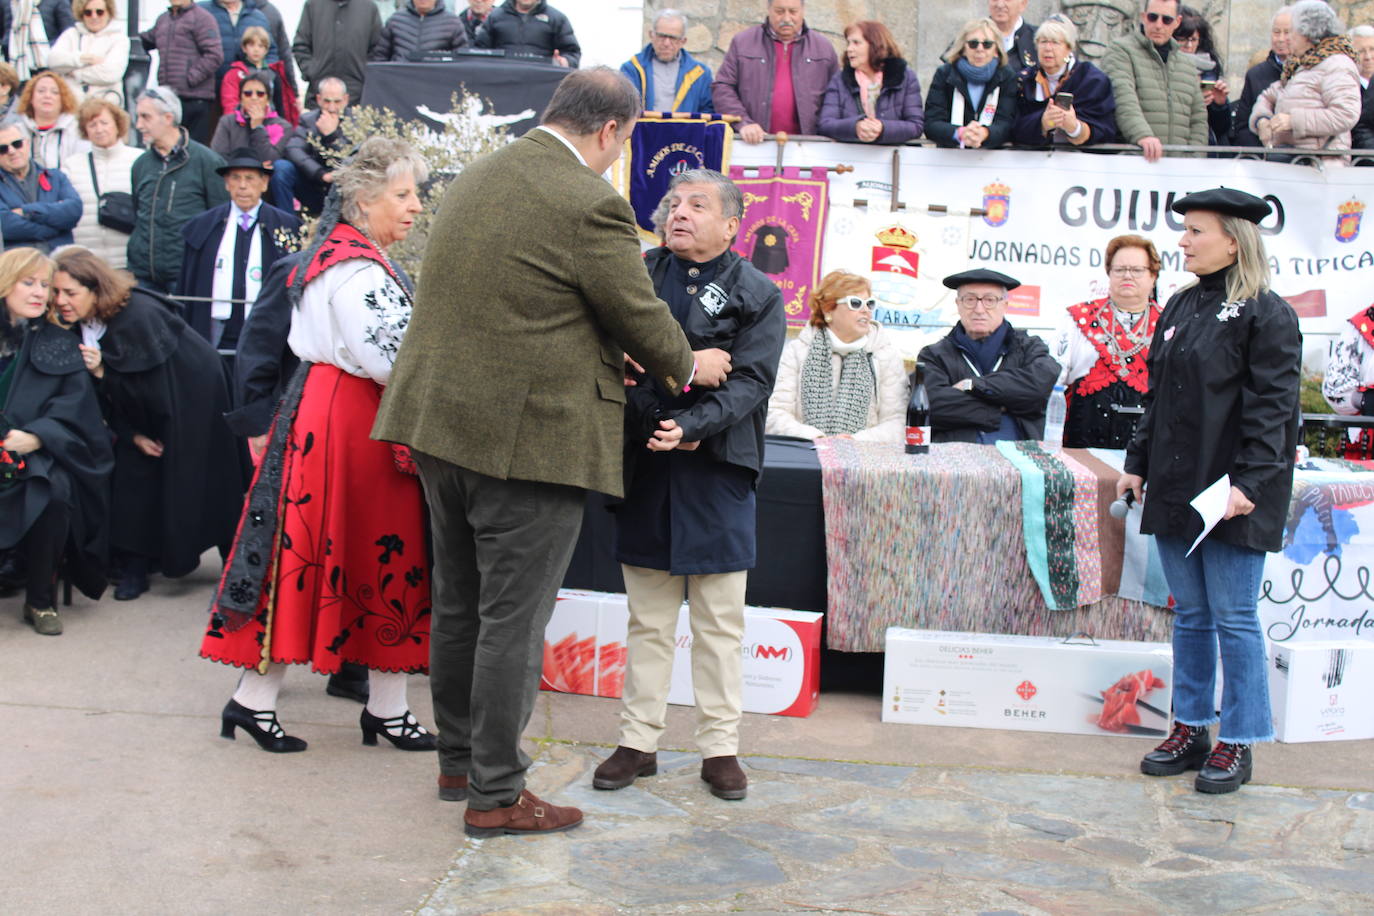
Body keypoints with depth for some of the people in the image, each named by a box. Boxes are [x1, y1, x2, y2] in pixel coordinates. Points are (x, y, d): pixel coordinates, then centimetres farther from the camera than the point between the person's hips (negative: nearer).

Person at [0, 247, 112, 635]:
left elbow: (73, 409, 0)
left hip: (37, 454, 0)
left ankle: (41, 598, -13)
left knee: (53, 491, -33)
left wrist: (36, 437, -20)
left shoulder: (59, 345, 10)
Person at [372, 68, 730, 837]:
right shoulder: (590, 202, -16)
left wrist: (606, 355, 26)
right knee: (512, 619, 1)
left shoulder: (477, 178, 11)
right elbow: (639, 314, -8)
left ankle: (460, 759, 33)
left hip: (445, 424, 9)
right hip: (527, 439, -9)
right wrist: (690, 366, 13)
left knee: (459, 603, 18)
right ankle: (495, 795, 11)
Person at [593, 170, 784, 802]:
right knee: (648, 617, 9)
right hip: (645, 463, 2)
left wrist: (692, 426, -21)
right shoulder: (639, 274, 9)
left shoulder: (757, 295, 3)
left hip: (717, 470, -2)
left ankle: (720, 748, 14)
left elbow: (750, 379, -7)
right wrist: (653, 424, -14)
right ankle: (638, 741, 18)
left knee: (719, 620, 4)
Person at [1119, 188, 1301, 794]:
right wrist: (1138, 464, 13)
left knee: (1233, 617, -1)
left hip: (1229, 493, -7)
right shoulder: (1181, 307, 13)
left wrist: (1249, 482, -21)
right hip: (1175, 488, 7)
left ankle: (1238, 744, 10)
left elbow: (1271, 408, -14)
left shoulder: (1266, 315, -9)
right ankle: (1190, 729, 23)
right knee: (1189, 615, 13)